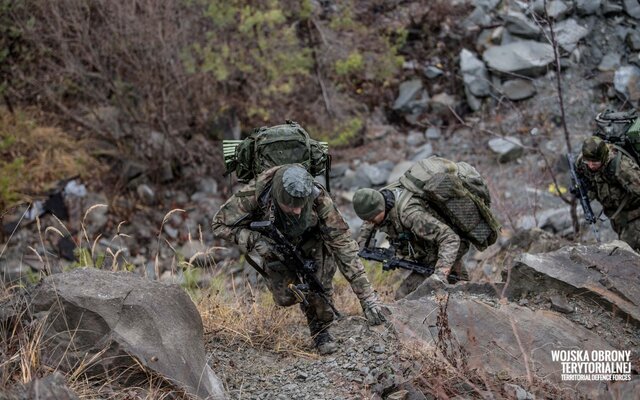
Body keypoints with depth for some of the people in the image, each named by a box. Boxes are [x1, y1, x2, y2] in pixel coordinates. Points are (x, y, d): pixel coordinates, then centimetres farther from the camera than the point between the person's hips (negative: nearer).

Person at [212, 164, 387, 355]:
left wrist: (367, 297, -41)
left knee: (318, 285, -23)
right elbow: (220, 224, -23)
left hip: (311, 241, -1)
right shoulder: (254, 194, -38)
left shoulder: (318, 198, -39)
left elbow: (343, 243, -37)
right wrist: (254, 240, -40)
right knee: (285, 297, -6)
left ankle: (321, 330, 4)